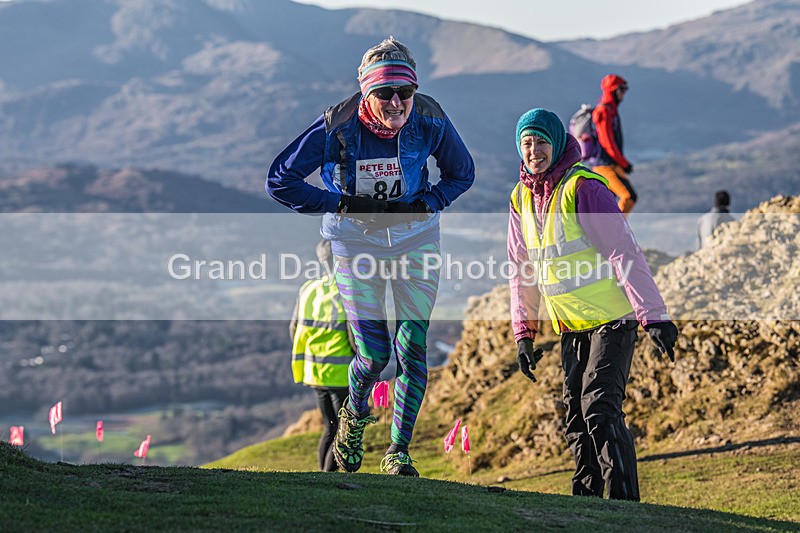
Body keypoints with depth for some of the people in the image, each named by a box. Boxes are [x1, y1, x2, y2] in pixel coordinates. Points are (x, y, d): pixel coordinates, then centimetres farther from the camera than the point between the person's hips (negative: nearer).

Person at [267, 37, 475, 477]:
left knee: (412, 348, -7)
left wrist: (423, 205, -12)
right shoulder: (337, 126, -21)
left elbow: (461, 173, 4)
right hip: (357, 241, -2)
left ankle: (398, 452, 6)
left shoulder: (430, 123, -15)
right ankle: (354, 414, 29)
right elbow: (280, 181, -15)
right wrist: (344, 204, -20)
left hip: (415, 240, 2)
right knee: (374, 354, -6)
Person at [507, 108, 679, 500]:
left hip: (613, 319, -7)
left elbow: (624, 253, -19)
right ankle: (586, 496, 18)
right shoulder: (521, 199, 5)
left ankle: (624, 500, -10)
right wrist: (524, 334, 11)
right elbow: (522, 272, 14)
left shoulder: (583, 188, -17)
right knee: (575, 412, 7)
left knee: (599, 407, -15)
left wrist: (653, 317, -23)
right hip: (572, 327, 7)